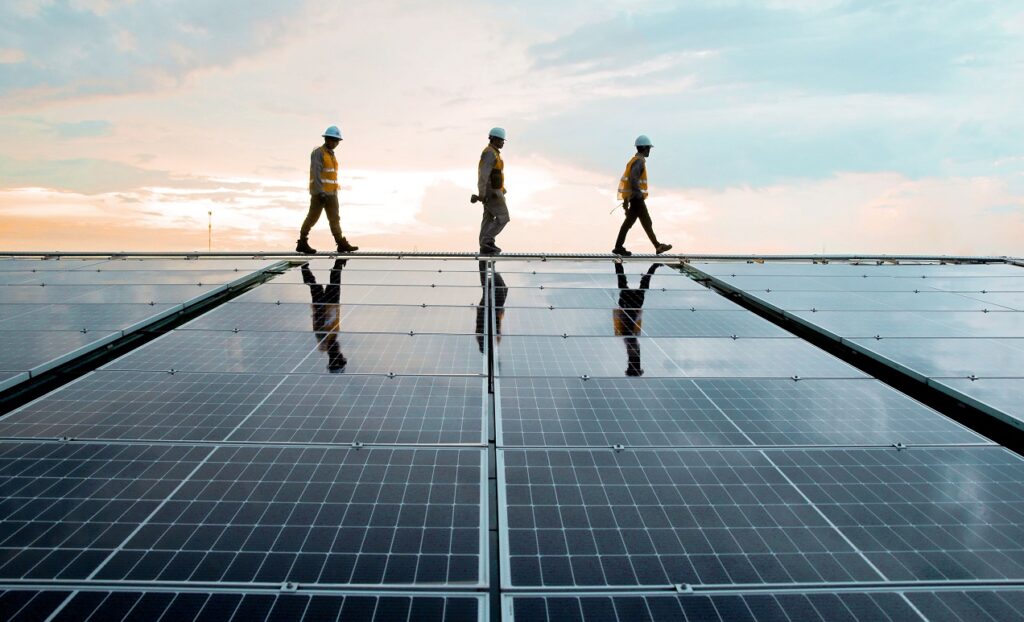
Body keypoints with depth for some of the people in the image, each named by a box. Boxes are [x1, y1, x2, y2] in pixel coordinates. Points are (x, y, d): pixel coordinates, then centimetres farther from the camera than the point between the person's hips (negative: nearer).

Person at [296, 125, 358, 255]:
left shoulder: (332, 155, 19)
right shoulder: (318, 152, -7)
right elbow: (316, 173, -18)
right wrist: (320, 192, -27)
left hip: (330, 193, 8)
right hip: (319, 192, -8)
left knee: (334, 218, 1)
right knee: (313, 217, -3)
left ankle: (342, 244, -4)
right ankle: (302, 243, 5)